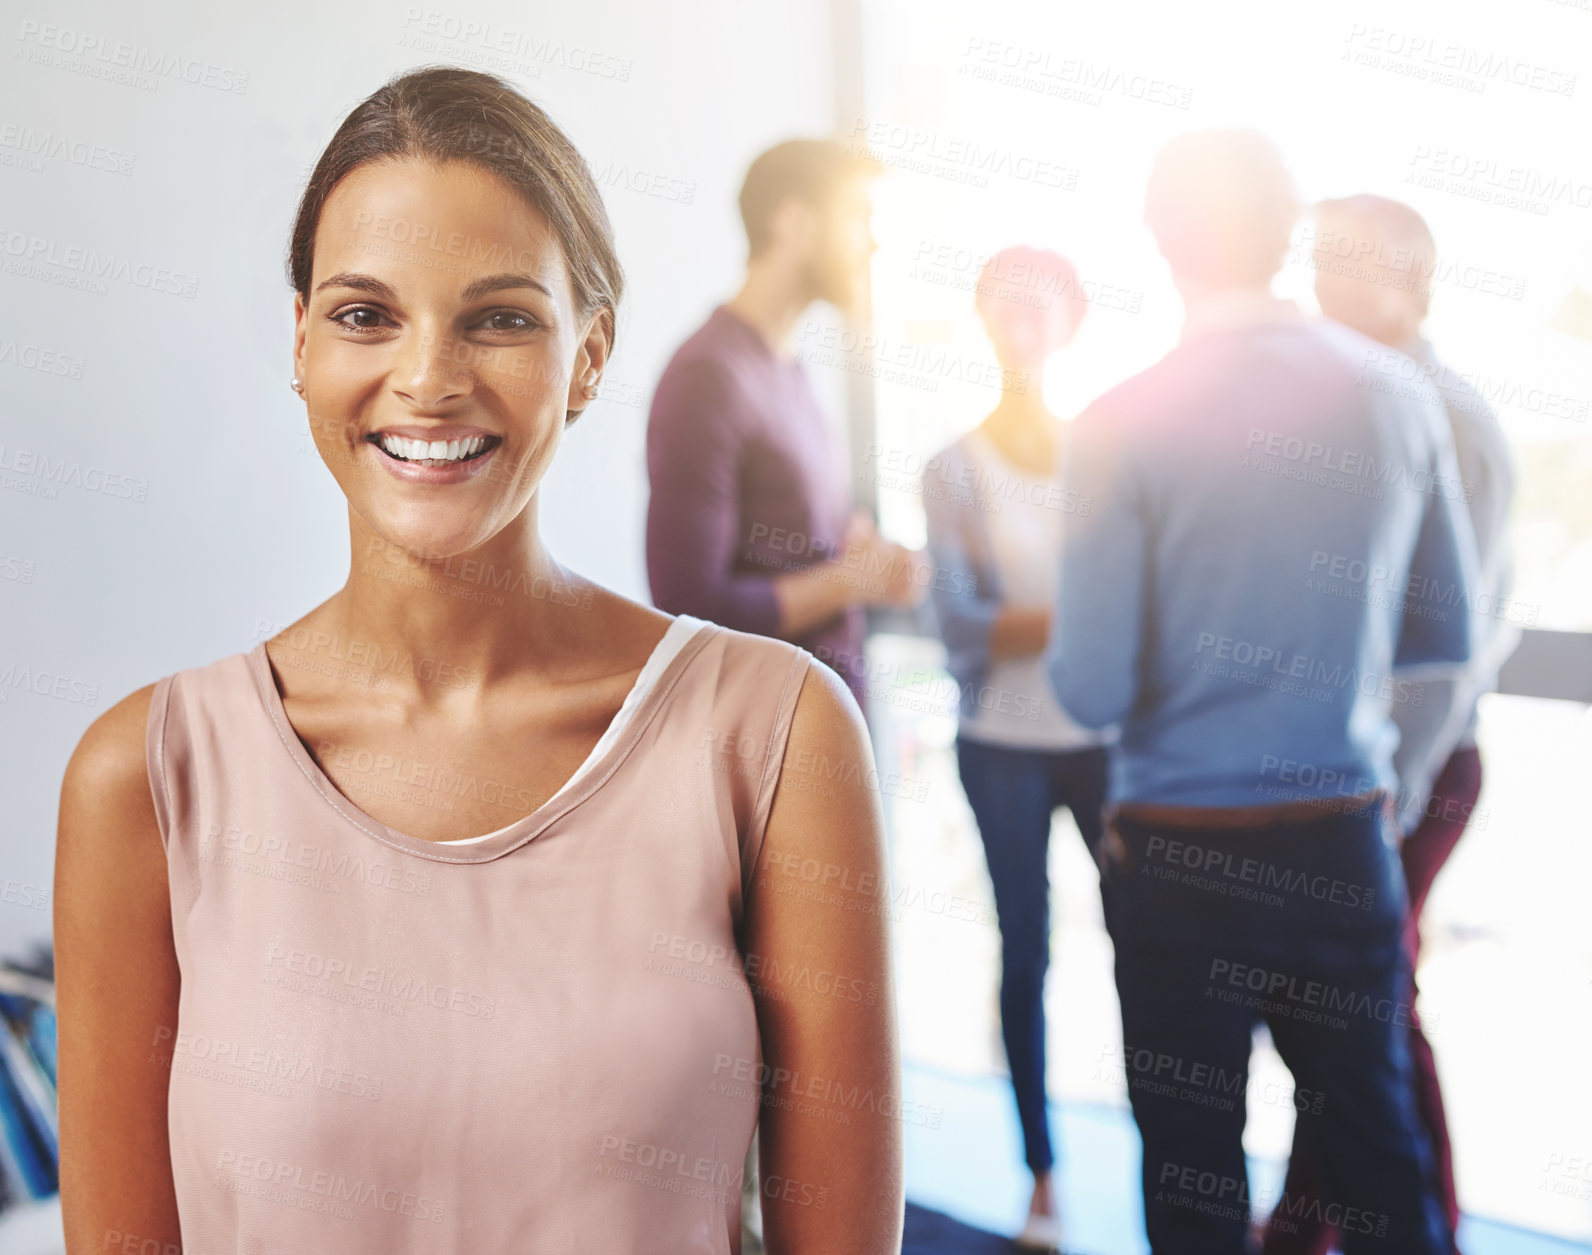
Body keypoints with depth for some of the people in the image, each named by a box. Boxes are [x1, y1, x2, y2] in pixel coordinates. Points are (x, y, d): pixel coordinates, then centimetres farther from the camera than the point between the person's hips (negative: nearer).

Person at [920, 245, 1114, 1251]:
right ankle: (1042, 1174, 21)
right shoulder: (956, 469, 0)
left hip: (1110, 737, 1)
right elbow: (962, 627, -10)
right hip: (1005, 745, 0)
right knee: (1025, 955, 6)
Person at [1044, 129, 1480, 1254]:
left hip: (1182, 852, -3)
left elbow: (1092, 688, -15)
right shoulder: (1401, 399, -2)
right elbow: (1447, 636, 7)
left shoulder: (1121, 426, -14)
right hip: (1346, 840, 3)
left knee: (1193, 1161, 12)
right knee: (1376, 1137, 18)